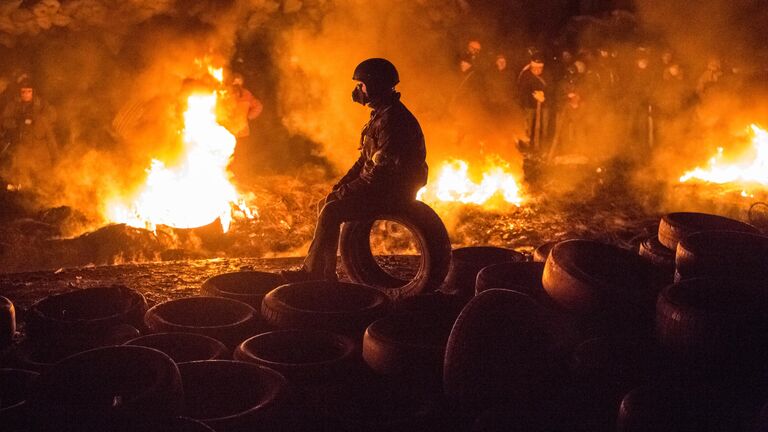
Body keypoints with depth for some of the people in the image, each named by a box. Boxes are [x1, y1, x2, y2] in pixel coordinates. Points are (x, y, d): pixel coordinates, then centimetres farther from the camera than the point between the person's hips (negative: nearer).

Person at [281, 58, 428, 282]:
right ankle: (326, 274, 8)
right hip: (384, 186, 11)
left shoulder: (391, 119, -19)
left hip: (393, 191, -11)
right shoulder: (381, 114, 15)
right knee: (326, 204, 8)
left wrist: (348, 190, -19)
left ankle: (311, 271, -9)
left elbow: (384, 169, -25)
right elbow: (366, 159, 19)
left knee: (332, 211, -20)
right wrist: (341, 185, 8)